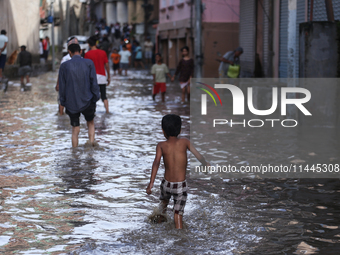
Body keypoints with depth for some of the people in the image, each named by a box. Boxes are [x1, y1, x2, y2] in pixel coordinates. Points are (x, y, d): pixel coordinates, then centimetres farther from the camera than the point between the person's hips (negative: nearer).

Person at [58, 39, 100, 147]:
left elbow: (62, 86, 0)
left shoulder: (64, 66, -5)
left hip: (72, 103, 0)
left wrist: (63, 102, 10)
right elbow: (94, 83, -4)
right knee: (91, 123, 22)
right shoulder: (89, 63, -5)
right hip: (87, 102, 0)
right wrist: (95, 98, 6)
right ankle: (91, 143, 5)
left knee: (75, 130, 9)